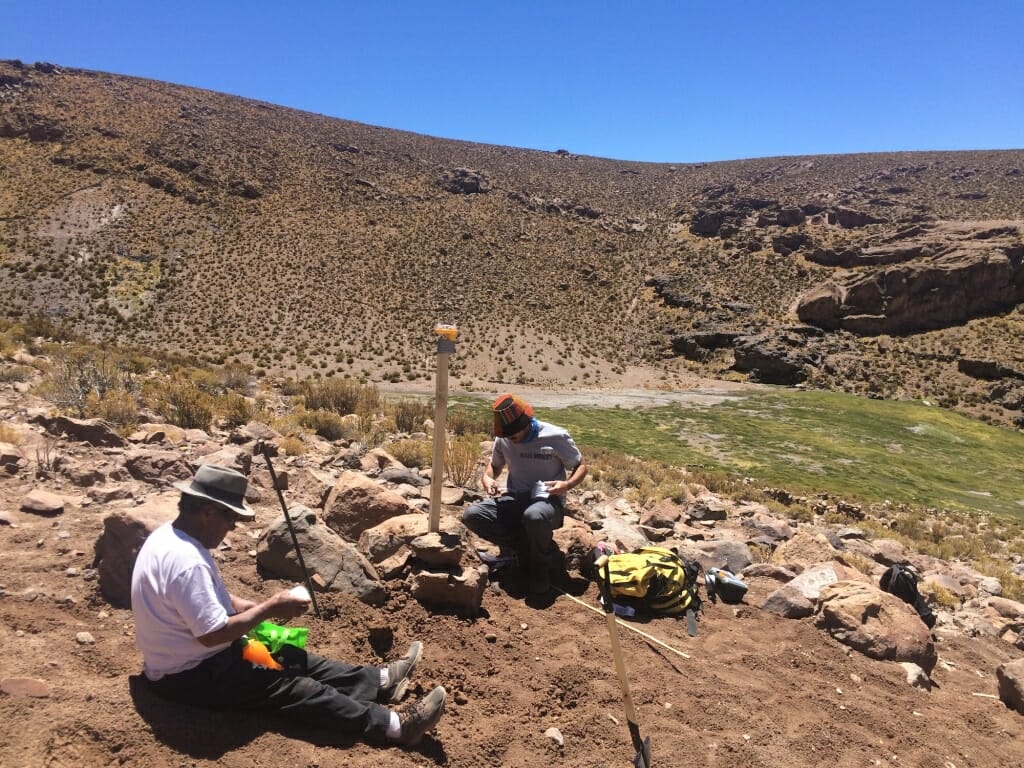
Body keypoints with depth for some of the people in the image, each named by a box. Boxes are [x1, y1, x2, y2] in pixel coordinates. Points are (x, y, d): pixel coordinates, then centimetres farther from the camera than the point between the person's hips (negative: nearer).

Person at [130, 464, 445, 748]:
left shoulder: (172, 535, 2)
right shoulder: (186, 561, -32)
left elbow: (208, 596, 14)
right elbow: (213, 634, -30)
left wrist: (252, 607, -1)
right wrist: (269, 609, -18)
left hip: (191, 656, 10)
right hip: (188, 675, -10)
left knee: (289, 658, 9)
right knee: (289, 684, -13)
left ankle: (380, 680, 12)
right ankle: (393, 725, -12)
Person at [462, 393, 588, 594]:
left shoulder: (556, 437, -13)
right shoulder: (502, 439, -1)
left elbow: (581, 466, -1)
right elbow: (495, 465, 18)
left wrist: (567, 484, -22)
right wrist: (488, 478, -6)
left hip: (547, 500, -4)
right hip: (514, 499, 5)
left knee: (534, 516, -42)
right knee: (471, 515, -20)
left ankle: (541, 566, -9)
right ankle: (526, 546, -4)